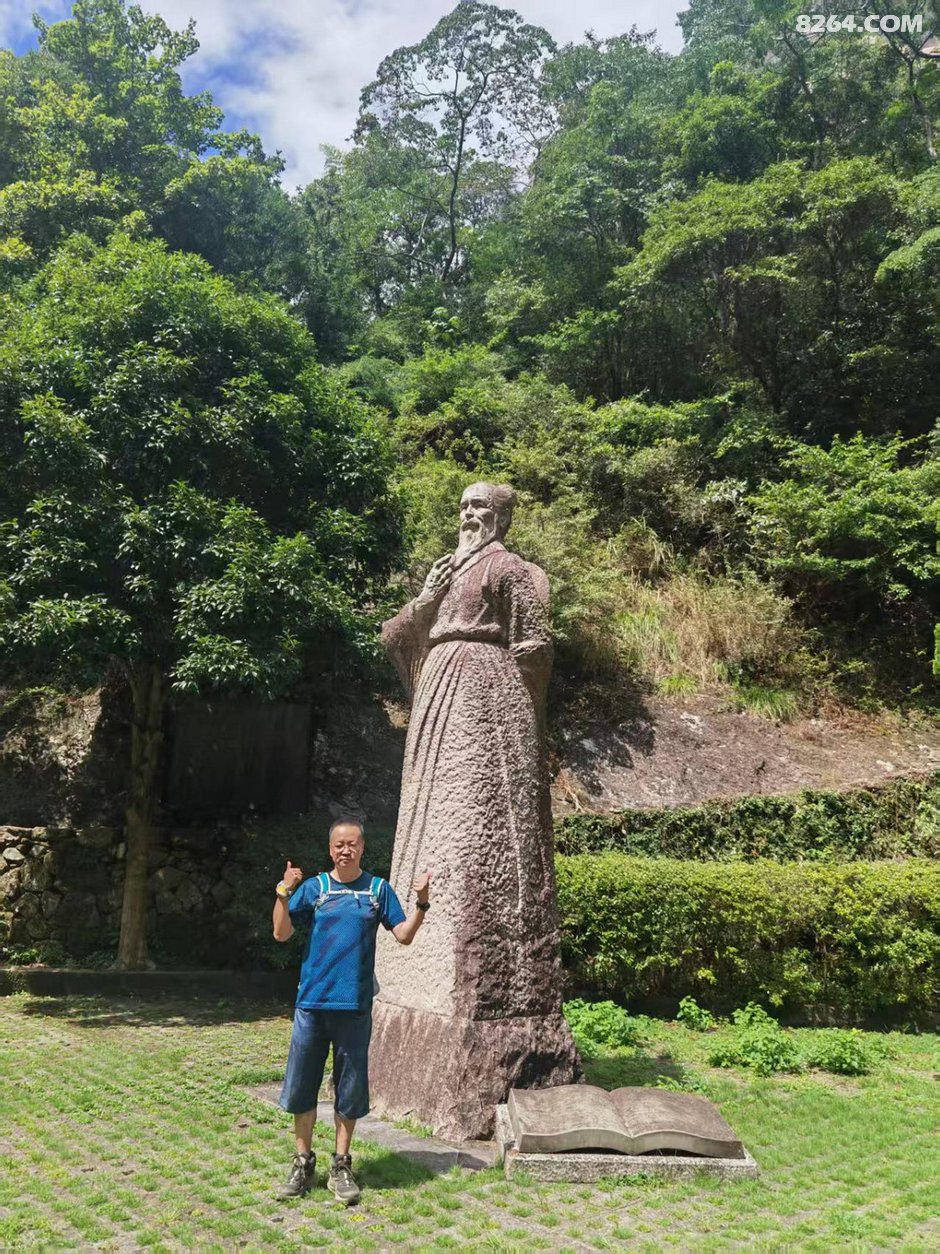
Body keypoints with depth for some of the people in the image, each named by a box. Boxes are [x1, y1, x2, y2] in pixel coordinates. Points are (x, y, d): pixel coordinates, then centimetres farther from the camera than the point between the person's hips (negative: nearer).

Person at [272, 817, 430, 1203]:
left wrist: (421, 902, -13)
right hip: (312, 1002, 0)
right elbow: (281, 933, -4)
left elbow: (404, 935, 1)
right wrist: (284, 892, -17)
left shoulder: (378, 889, 3)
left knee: (350, 1088, 8)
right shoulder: (313, 887, 2)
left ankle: (341, 1167, 23)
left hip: (354, 1005, 0)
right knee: (302, 1085, 7)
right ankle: (303, 1163, 25)